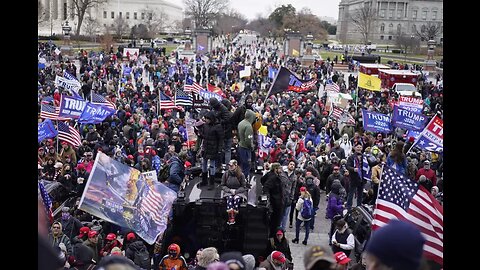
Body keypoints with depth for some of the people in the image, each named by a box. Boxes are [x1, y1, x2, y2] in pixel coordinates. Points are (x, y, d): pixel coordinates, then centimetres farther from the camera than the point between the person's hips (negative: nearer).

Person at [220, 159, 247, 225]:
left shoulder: (241, 175, -4)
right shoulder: (226, 174, 2)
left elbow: (243, 187, 0)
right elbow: (222, 185, 7)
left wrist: (236, 191, -14)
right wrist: (229, 190, -10)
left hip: (239, 192, -1)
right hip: (228, 192, 1)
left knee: (237, 198, -35)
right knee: (230, 198, -33)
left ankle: (232, 218, -33)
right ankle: (231, 218, -42)